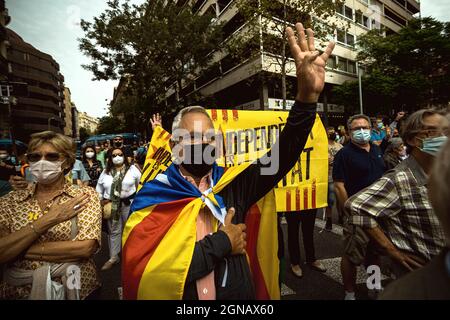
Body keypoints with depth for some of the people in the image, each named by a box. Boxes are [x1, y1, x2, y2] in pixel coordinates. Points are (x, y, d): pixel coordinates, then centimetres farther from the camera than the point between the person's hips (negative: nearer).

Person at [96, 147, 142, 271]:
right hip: (111, 205, 2)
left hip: (129, 203, -2)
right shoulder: (106, 172, 5)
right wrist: (101, 201, 8)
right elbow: (99, 187, 14)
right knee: (114, 231, 12)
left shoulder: (132, 169, -3)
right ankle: (113, 257, 25)